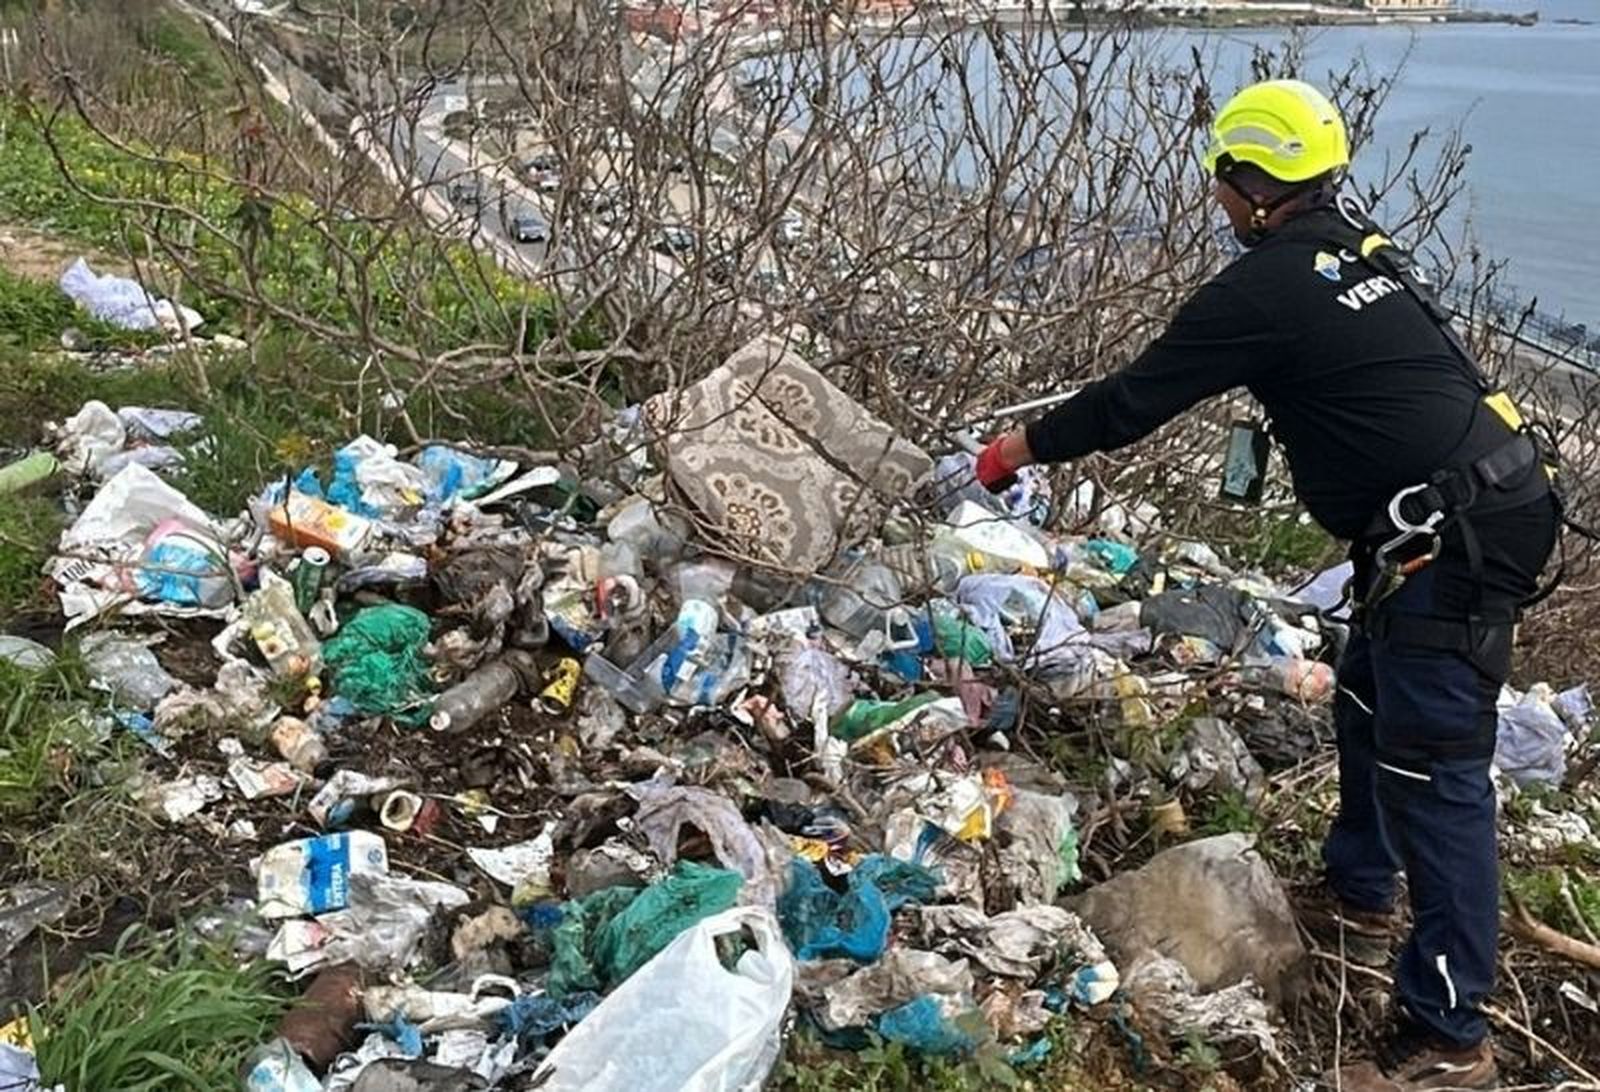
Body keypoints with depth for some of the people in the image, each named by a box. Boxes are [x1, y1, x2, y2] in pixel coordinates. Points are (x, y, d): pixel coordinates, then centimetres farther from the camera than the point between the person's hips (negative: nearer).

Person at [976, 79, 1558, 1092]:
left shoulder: (1268, 285, -14)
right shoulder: (1360, 250, 14)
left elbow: (1138, 396, -7)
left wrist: (1028, 444, 6)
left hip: (1454, 544, -10)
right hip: (1476, 513, 10)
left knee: (1431, 767, -7)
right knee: (1370, 702, 23)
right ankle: (1359, 896, 41)